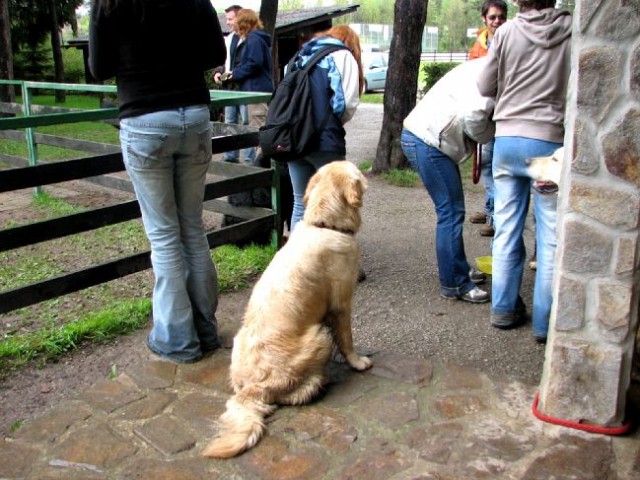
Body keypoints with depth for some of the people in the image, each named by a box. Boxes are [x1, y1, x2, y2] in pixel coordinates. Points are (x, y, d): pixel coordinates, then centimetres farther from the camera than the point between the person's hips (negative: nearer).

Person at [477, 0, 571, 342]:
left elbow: (485, 88, 3)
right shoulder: (573, 31, -5)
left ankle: (504, 308, 21)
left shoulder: (507, 32, -3)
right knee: (551, 235, 5)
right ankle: (545, 321, 10)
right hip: (551, 141, -2)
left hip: (507, 138, 2)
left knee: (507, 229, 11)